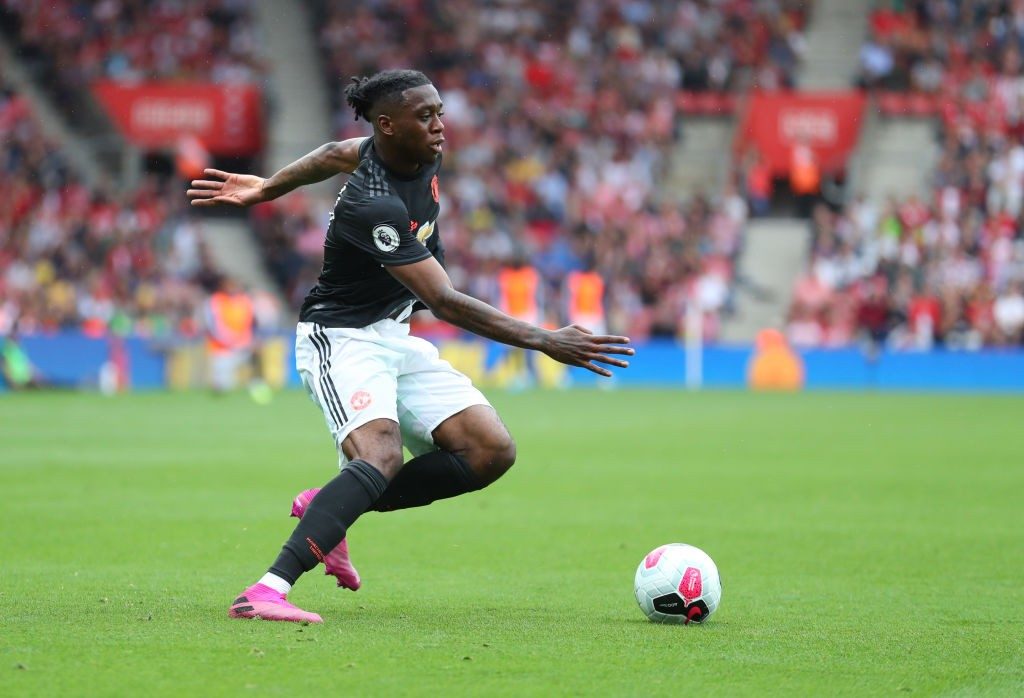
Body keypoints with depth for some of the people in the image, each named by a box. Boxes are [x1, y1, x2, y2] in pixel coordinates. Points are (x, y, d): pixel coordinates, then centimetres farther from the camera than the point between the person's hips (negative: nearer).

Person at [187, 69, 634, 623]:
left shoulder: (420, 155, -2)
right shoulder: (372, 205, -28)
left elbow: (338, 155, 18)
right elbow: (444, 302, -29)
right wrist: (544, 341, -31)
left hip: (394, 338, 9)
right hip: (342, 338, -9)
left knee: (491, 452, -4)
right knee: (381, 460, -34)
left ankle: (328, 508, 4)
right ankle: (266, 592, -42)